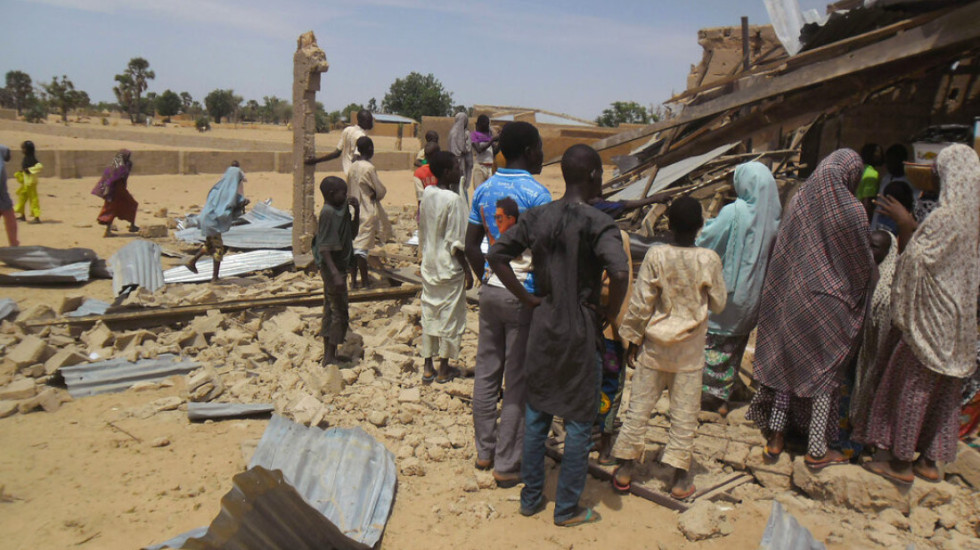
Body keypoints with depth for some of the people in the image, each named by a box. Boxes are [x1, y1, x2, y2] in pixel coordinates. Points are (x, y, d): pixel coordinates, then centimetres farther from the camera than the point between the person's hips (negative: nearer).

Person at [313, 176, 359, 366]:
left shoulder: (341, 210, 7)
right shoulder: (328, 213, -19)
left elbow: (352, 234, 17)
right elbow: (324, 248, -24)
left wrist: (356, 211, 3)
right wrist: (335, 274, -29)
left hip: (339, 266, 9)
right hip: (332, 268, -9)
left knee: (331, 310, 15)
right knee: (340, 313, -3)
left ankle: (329, 354, 25)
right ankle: (330, 358, 5)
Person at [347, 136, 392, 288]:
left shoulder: (352, 167, 7)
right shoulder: (369, 168, -15)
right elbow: (381, 191, -12)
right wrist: (374, 196, 8)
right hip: (367, 212, -7)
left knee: (354, 244, 9)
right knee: (362, 247, -4)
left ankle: (353, 280, 14)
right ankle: (365, 281, 2)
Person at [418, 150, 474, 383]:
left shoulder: (426, 194, 2)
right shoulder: (453, 200, -19)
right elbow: (456, 242, -18)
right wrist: (467, 270, -10)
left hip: (428, 265, 7)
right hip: (449, 268, -7)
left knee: (429, 314, 13)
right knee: (449, 316, 6)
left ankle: (428, 368, 21)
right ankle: (443, 370, 16)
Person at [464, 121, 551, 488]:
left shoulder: (483, 190, 6)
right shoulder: (536, 193, -13)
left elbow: (471, 245, 9)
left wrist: (486, 279, 17)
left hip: (490, 290, 7)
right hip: (524, 295, -6)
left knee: (486, 373, 15)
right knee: (518, 382, 3)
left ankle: (484, 451, 28)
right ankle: (507, 465, 13)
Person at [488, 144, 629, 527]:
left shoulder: (536, 217, 0)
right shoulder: (597, 223, -16)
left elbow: (496, 255, 0)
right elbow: (619, 272, -30)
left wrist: (527, 299, 4)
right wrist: (610, 312, -12)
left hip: (542, 326, 5)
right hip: (580, 332, -5)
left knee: (536, 414, 17)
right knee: (579, 420, 10)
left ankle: (531, 498, 30)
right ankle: (567, 509, 22)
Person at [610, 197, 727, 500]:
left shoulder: (655, 256, -11)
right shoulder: (709, 259, -10)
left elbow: (640, 304, -7)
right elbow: (718, 304, 1)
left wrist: (633, 339, 3)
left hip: (655, 345, 0)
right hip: (690, 349, 0)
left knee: (639, 406, 9)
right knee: (685, 411, 9)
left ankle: (625, 469, 17)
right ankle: (680, 477, 17)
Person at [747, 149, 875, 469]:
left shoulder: (799, 200, -2)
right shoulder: (851, 211, -14)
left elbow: (780, 251, 5)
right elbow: (863, 266, -5)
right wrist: (861, 295, 14)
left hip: (792, 298, 4)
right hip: (830, 307, -4)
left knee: (788, 364, 16)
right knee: (825, 372, 9)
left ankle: (775, 437, 21)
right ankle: (816, 450, 18)